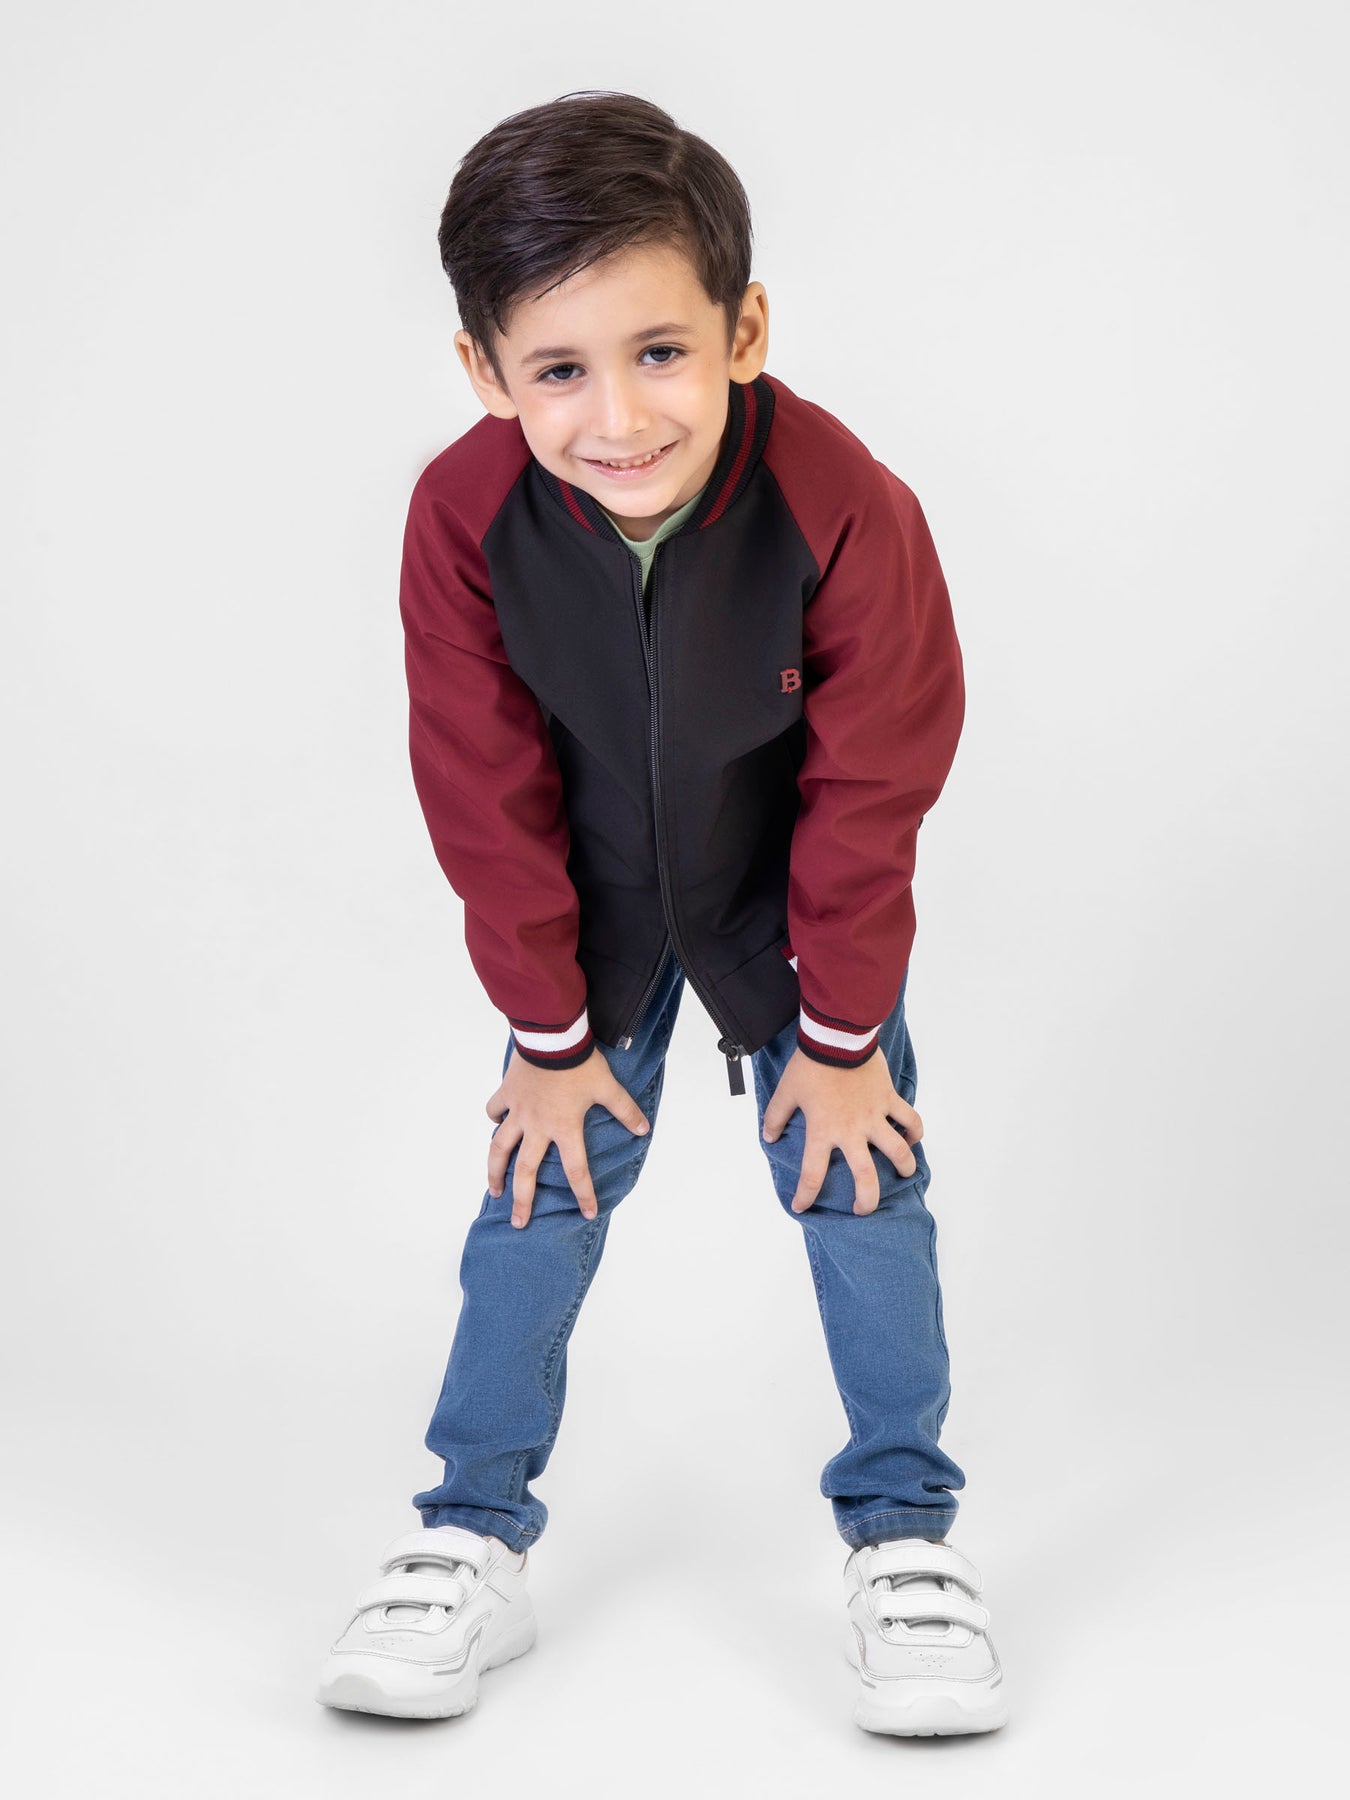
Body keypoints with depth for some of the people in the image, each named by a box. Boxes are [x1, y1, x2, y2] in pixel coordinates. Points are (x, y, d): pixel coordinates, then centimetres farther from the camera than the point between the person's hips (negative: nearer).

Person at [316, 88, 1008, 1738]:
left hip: (792, 901, -1)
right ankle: (472, 1537, 18)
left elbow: (867, 794, -20)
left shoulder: (844, 509, -33)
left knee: (860, 1178, 0)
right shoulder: (463, 518, -28)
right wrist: (549, 1033, -7)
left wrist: (840, 1034, -12)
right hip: (594, 904, 1)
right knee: (543, 1185, 4)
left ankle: (902, 1537, 17)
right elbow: (489, 802, -15)